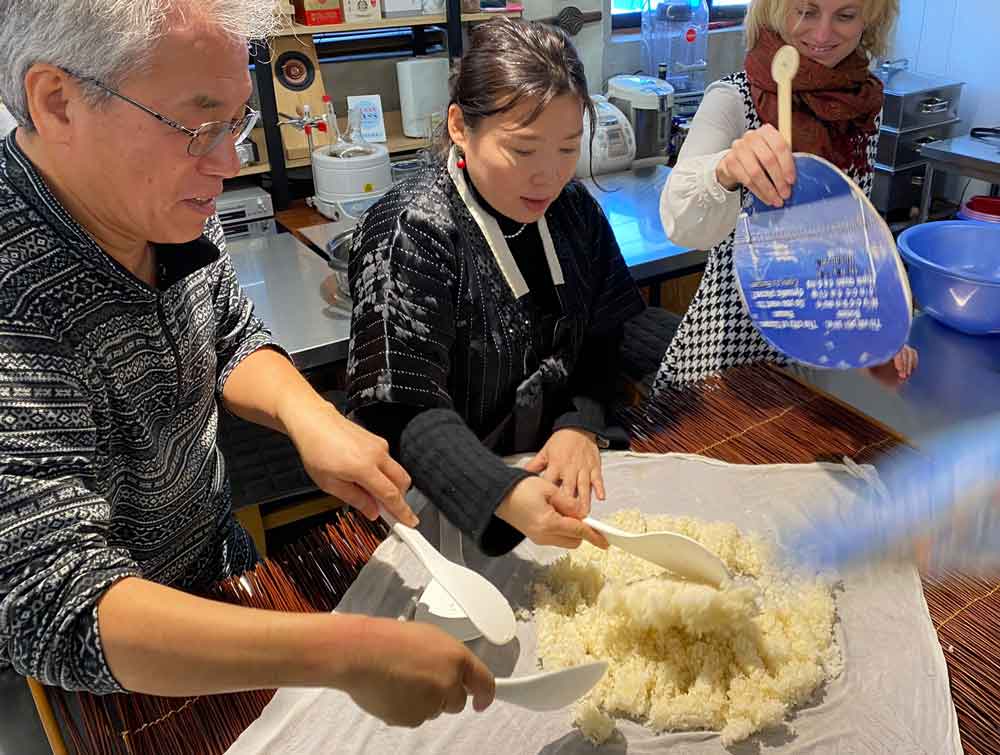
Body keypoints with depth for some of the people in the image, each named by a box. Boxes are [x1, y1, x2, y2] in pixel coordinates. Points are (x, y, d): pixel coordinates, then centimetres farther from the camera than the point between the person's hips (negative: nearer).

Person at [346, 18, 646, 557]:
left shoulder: (572, 209, 1)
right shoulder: (410, 233, -19)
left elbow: (603, 337, 8)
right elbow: (404, 410, -23)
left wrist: (581, 425, -10)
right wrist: (506, 496, -37)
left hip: (563, 470, 6)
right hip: (453, 500, -5)